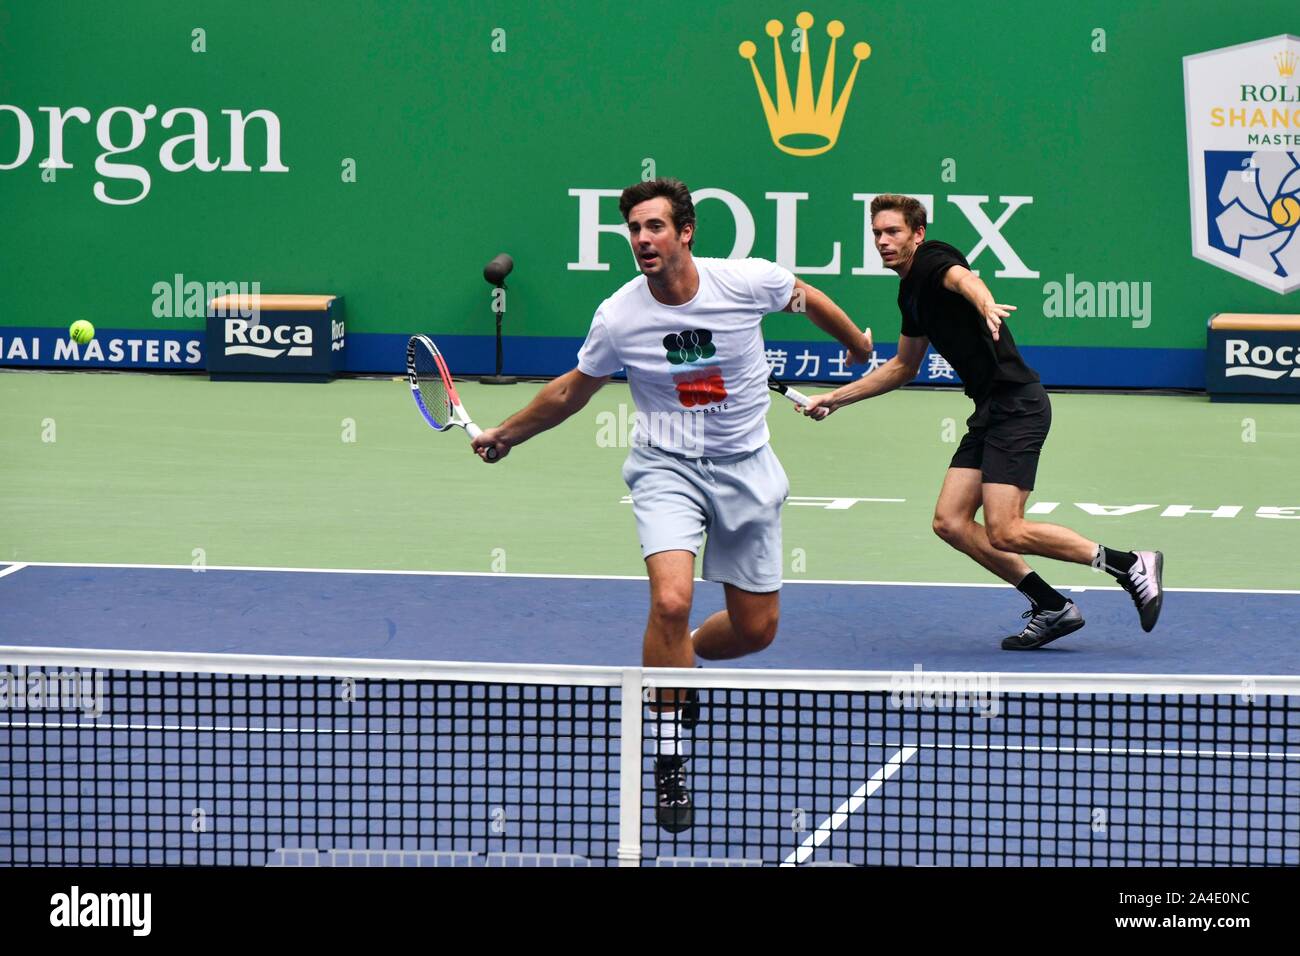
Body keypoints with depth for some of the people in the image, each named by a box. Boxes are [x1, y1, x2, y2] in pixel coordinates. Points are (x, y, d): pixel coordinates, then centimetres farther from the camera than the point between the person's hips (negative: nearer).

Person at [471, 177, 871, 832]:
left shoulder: (750, 281, -15)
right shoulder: (619, 317, -14)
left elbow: (809, 299, 9)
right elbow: (572, 391, 6)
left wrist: (859, 347, 25)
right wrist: (506, 434, 10)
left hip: (745, 468, 2)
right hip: (667, 467, -2)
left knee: (755, 629, 6)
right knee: (671, 599, -26)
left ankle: (680, 659, 42)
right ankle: (669, 758, -12)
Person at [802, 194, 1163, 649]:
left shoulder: (933, 259, -7)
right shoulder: (910, 292, 20)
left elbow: (965, 279, -33)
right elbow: (903, 366, 35)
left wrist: (985, 304, -56)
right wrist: (835, 398, 35)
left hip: (1016, 403, -10)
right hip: (989, 413, 10)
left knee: (1005, 533, -16)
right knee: (950, 522, 2)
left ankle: (1133, 565, -7)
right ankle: (1051, 607, 4)